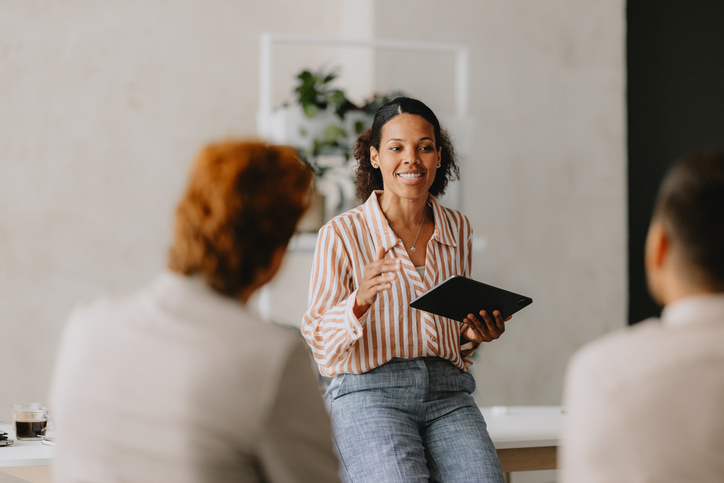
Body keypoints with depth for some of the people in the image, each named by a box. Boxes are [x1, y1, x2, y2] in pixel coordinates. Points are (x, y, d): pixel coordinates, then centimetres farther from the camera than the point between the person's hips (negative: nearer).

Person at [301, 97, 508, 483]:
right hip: (369, 393, -3)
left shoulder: (457, 229, 15)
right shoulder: (342, 234, 1)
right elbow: (319, 344, -3)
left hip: (447, 394, 4)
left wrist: (477, 333, 3)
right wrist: (360, 302, -21)